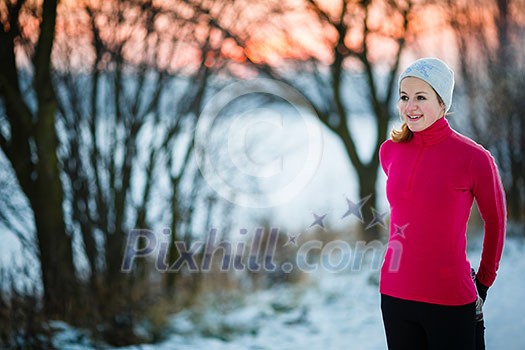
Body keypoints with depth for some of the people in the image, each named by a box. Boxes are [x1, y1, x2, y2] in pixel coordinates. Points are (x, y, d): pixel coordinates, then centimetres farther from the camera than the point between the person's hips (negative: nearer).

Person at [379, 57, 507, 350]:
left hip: (450, 302, -4)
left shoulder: (474, 157, -11)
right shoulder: (390, 151, 2)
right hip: (394, 295, 4)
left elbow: (496, 223, 3)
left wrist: (483, 283, 8)